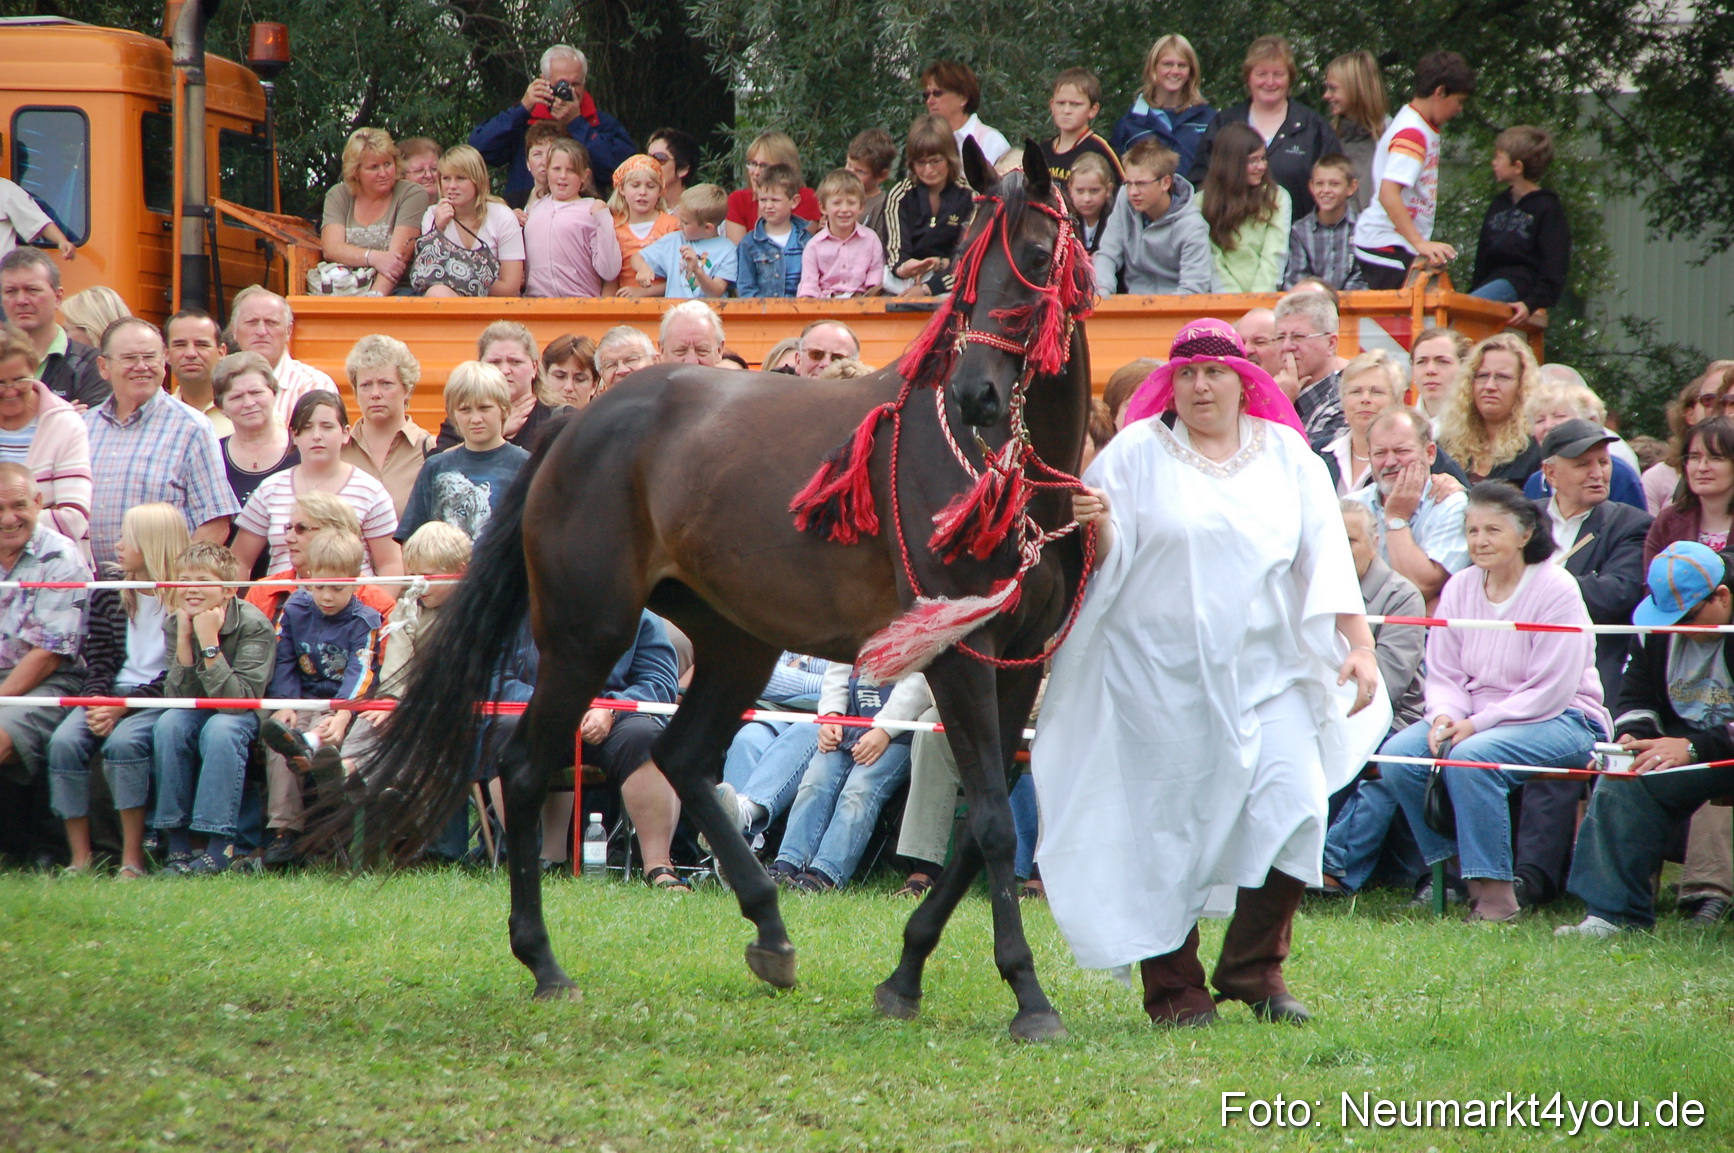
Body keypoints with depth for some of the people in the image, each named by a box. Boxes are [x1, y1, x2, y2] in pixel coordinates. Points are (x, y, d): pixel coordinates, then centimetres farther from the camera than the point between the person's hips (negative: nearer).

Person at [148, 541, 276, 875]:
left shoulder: (254, 626, -23)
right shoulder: (174, 625, -10)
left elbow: (240, 700, -31)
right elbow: (178, 698, -18)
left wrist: (209, 642, -36)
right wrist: (184, 638, -29)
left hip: (246, 718, -4)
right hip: (197, 713, 4)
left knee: (220, 728, -35)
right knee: (169, 723, -28)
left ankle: (219, 847, -33)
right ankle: (177, 844, -24)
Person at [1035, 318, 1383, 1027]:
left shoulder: (1288, 456, 8)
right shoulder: (1137, 453, 0)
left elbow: (1328, 556, 6)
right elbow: (1106, 560, -4)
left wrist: (1360, 645, -3)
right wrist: (1097, 528, -26)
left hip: (1267, 669, 2)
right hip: (1163, 671, -2)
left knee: (1293, 805, -10)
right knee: (1171, 826, -1)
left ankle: (1255, 968, 6)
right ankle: (1173, 988, 10)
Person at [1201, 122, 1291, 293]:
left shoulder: (1277, 198, 7)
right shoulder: (1203, 202, 6)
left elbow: (1274, 255, 0)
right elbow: (1212, 259, 1)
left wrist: (1257, 297, -12)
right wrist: (1235, 298, -10)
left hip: (1264, 298, 0)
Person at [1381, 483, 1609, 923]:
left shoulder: (1556, 590, -13)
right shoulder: (1460, 588, 6)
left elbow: (1550, 692, -17)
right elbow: (1443, 674, 8)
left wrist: (1478, 724, -21)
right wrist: (1446, 716, -15)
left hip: (1561, 719, -6)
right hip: (1475, 716, 6)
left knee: (1471, 758, -34)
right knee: (1398, 754, -18)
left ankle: (1495, 891, -25)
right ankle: (1449, 867, -4)